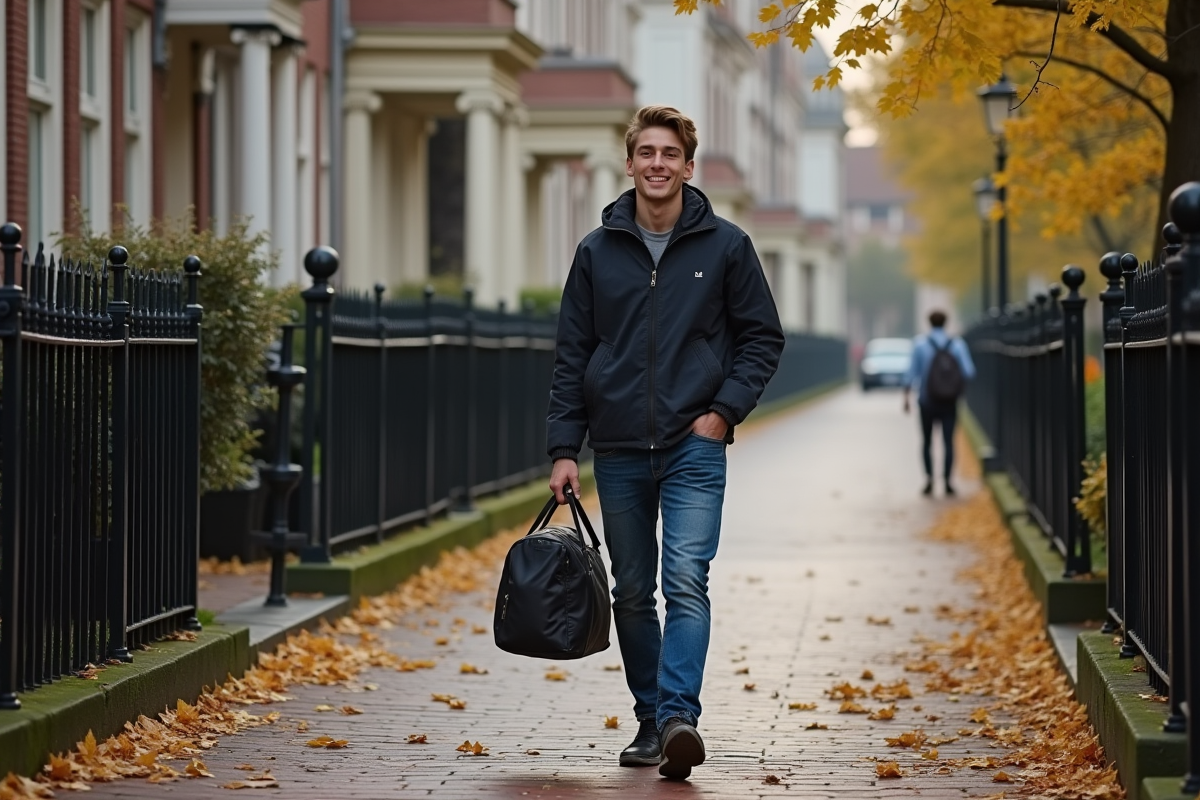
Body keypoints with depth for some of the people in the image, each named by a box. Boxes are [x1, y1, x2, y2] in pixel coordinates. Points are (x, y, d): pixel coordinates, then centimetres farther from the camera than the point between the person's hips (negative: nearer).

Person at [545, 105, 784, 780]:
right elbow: (572, 356, 8)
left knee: (687, 582, -16)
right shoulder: (598, 251, 7)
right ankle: (650, 720, 18)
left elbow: (763, 338, 7)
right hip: (619, 452, 3)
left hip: (694, 446, -3)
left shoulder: (726, 245, 2)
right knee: (632, 593, 8)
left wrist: (724, 411, -6)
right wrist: (565, 449, 1)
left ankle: (679, 714, -25)